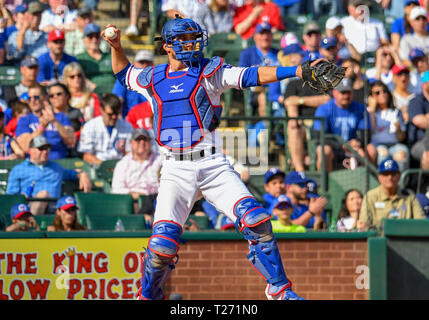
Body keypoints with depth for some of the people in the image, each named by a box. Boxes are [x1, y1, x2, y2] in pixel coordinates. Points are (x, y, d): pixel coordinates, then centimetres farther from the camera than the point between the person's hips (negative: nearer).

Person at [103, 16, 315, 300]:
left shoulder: (210, 71, 6)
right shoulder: (151, 79, 14)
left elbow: (251, 76, -5)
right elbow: (123, 73, 35)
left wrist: (296, 71, -17)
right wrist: (116, 47, 18)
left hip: (213, 166, -1)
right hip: (176, 171, 1)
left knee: (257, 221, -17)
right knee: (163, 243, -13)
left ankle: (279, 288, -2)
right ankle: (148, 296, 12)